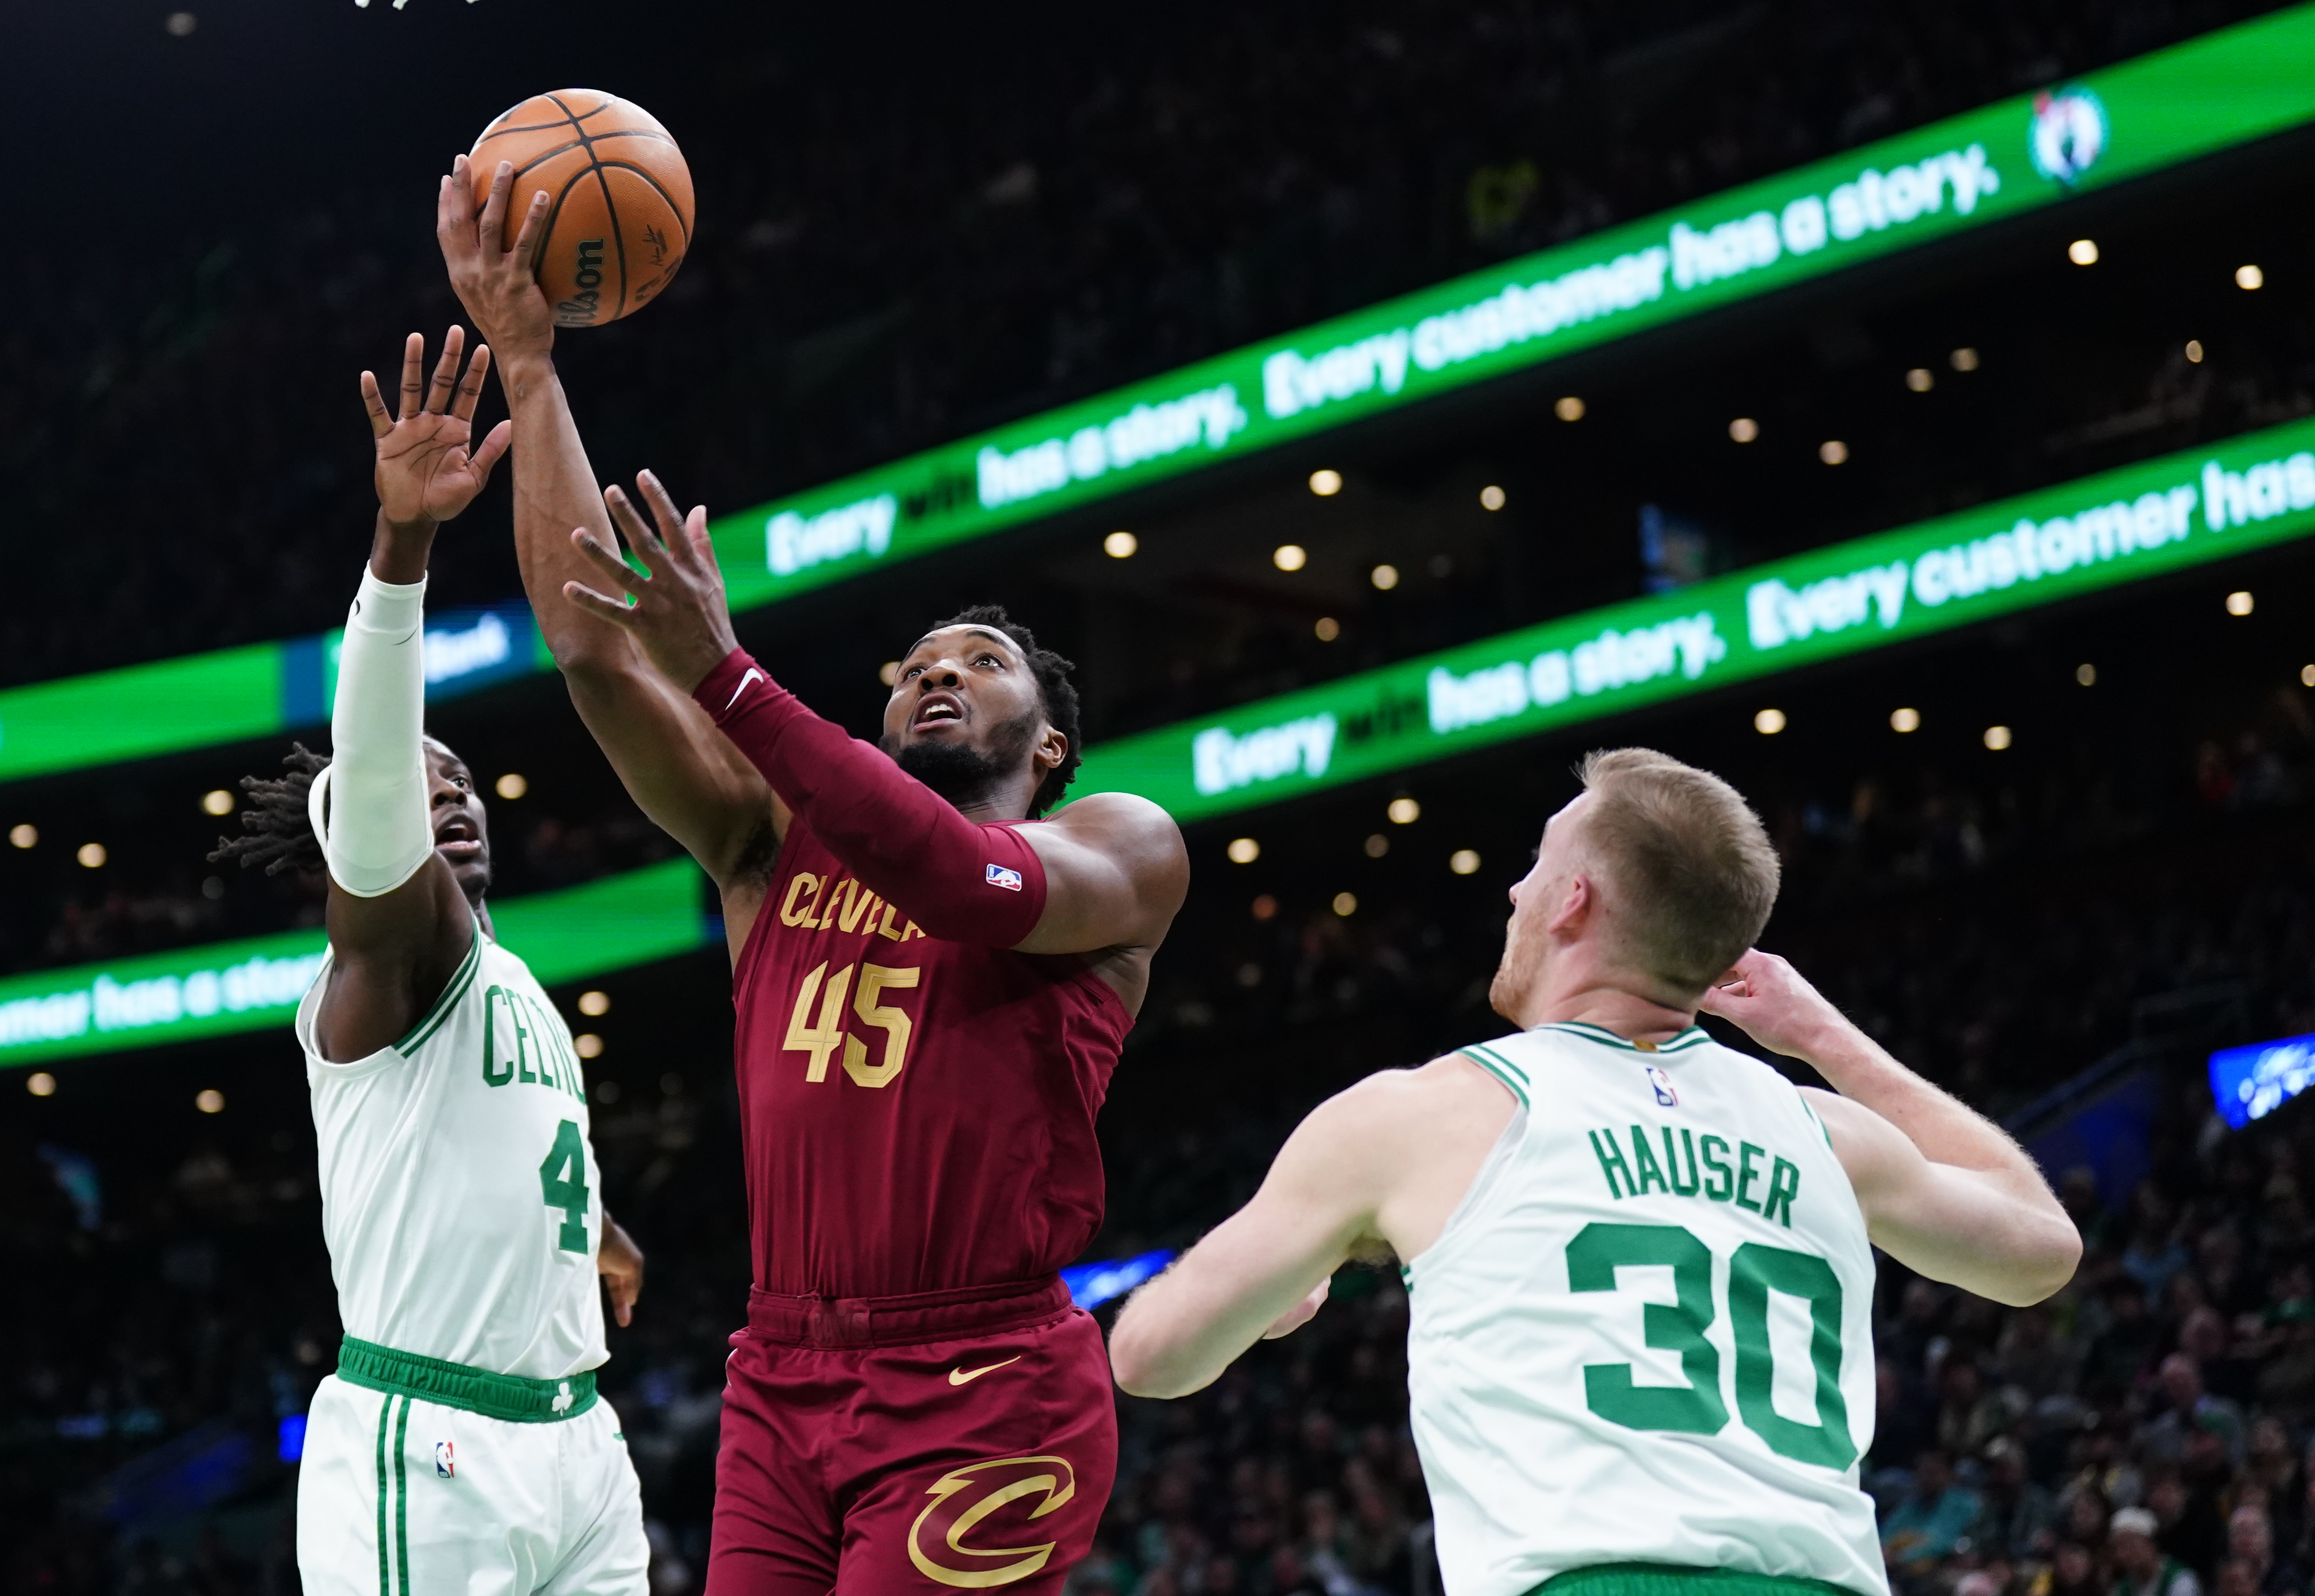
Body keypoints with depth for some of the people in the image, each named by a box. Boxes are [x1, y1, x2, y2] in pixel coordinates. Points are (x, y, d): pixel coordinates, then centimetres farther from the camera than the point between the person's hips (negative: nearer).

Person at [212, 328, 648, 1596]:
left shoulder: (508, 983, 19)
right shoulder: (390, 951, -6)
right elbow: (373, 755, -24)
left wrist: (592, 1228, 58)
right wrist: (402, 537, -38)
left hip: (575, 1441, 8)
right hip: (424, 1453, -8)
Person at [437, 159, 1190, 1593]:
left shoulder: (1122, 848, 6)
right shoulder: (777, 842, 17)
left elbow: (980, 883, -16)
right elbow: (589, 641, 9)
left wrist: (726, 675, -19)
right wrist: (525, 362, 5)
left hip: (985, 1396, -4)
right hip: (782, 1381, 4)